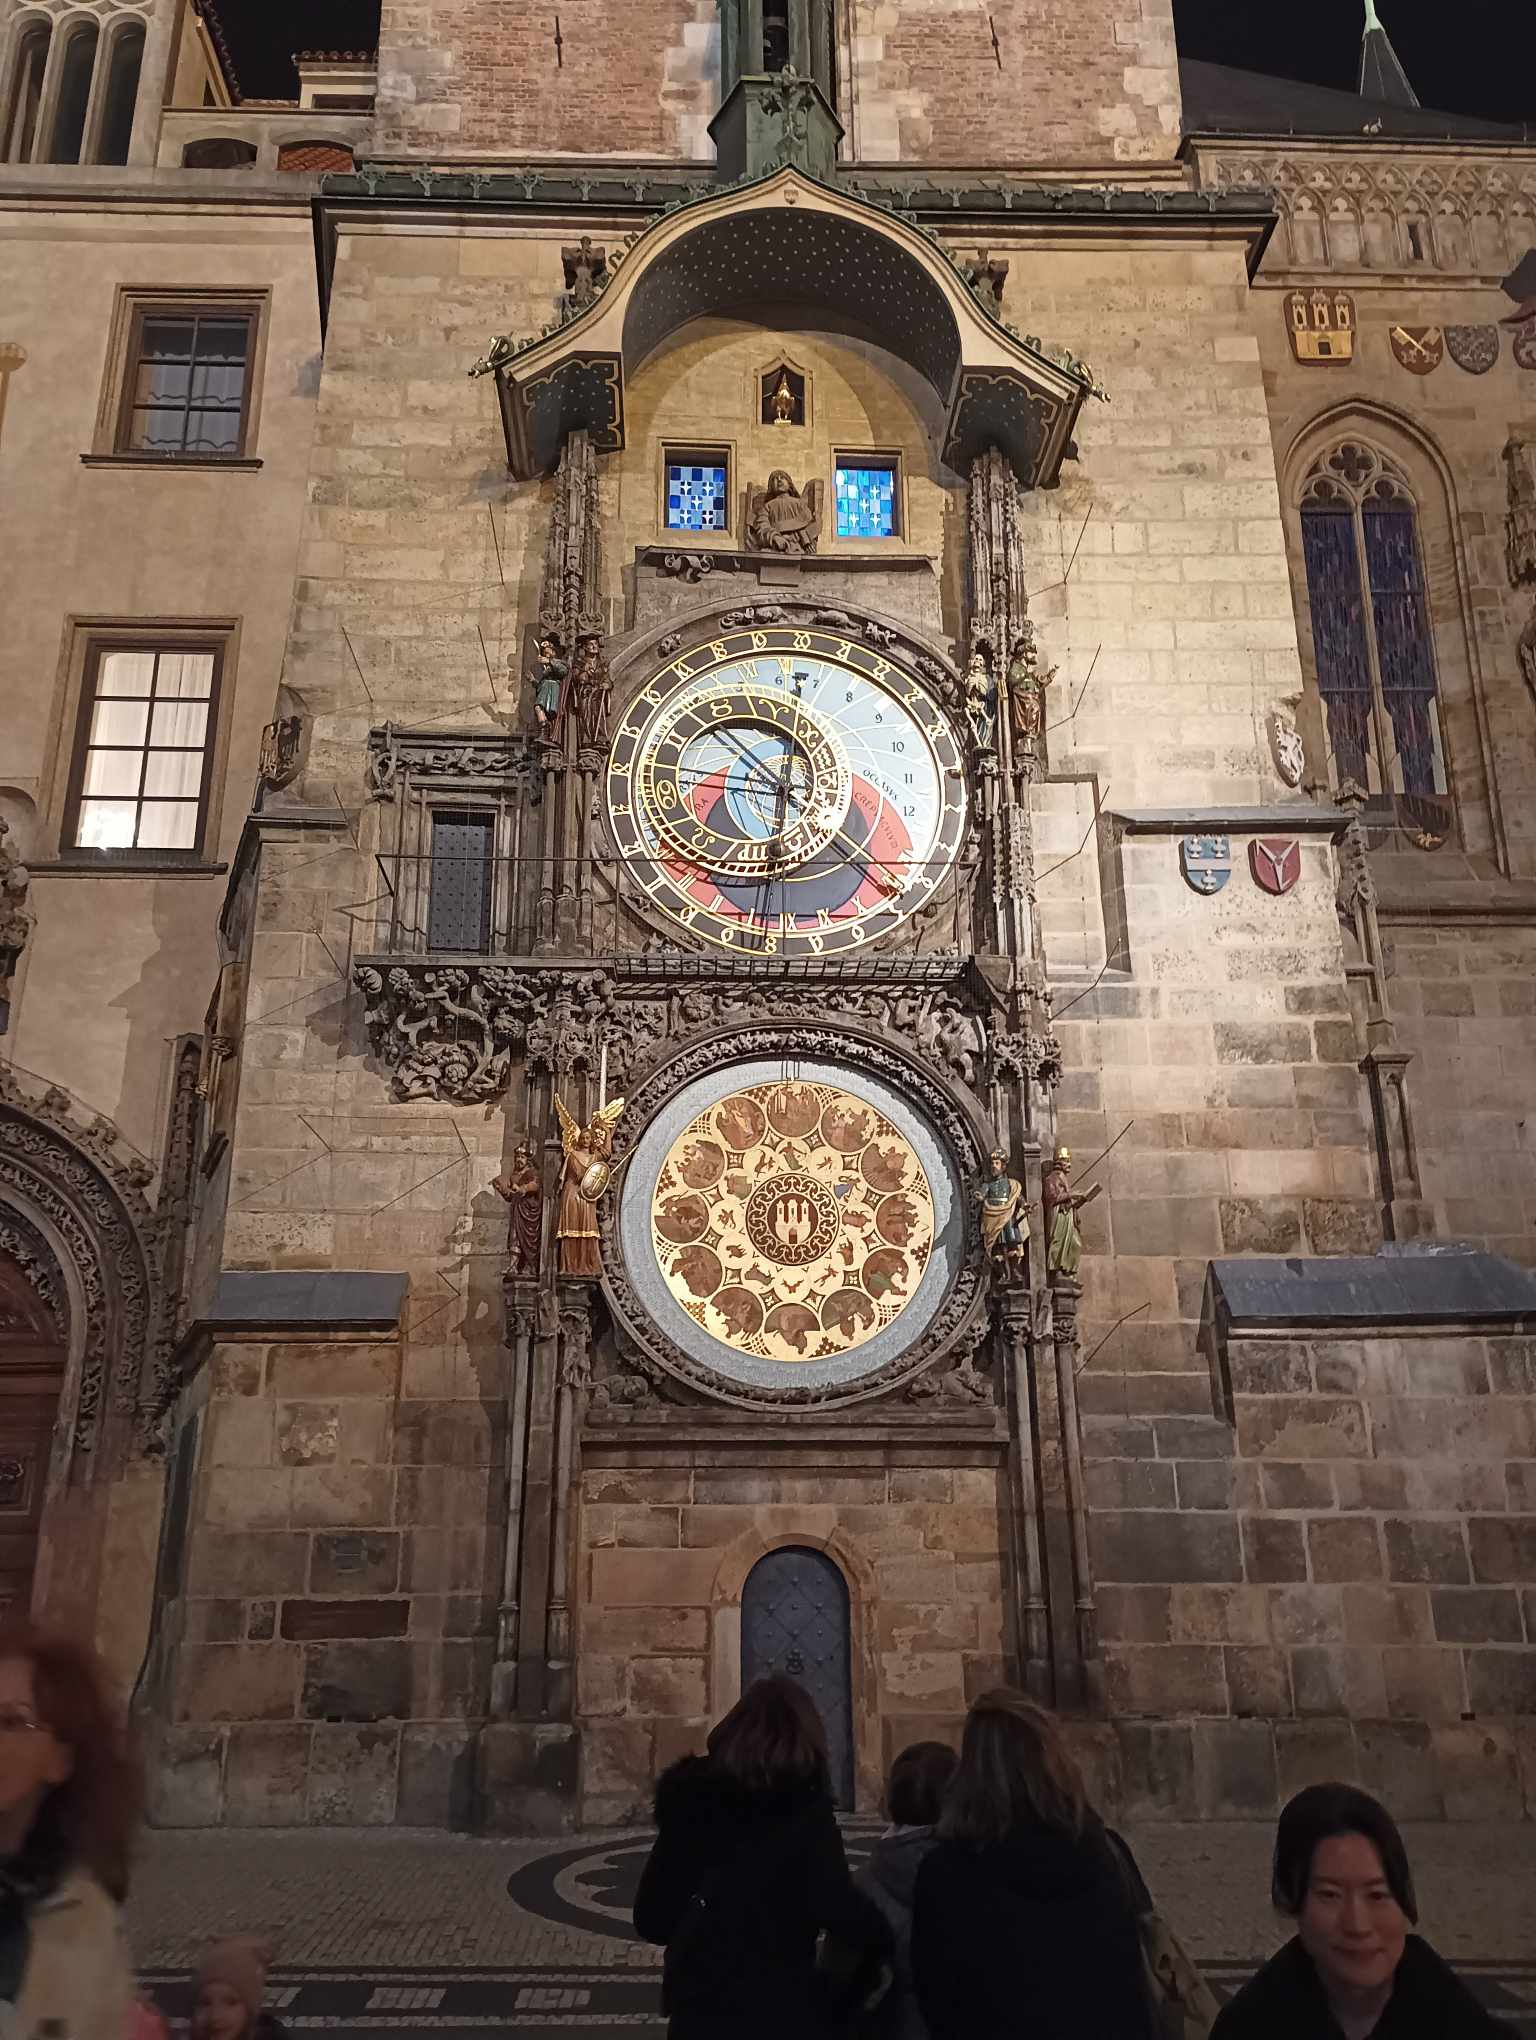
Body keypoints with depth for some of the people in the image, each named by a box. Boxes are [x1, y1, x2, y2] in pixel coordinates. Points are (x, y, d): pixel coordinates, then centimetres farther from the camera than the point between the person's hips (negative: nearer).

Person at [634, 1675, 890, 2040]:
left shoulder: (690, 1797, 0)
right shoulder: (803, 1806, -13)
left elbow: (651, 1919, 5)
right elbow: (838, 1911, -23)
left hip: (697, 2008, 5)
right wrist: (880, 1934, -3)